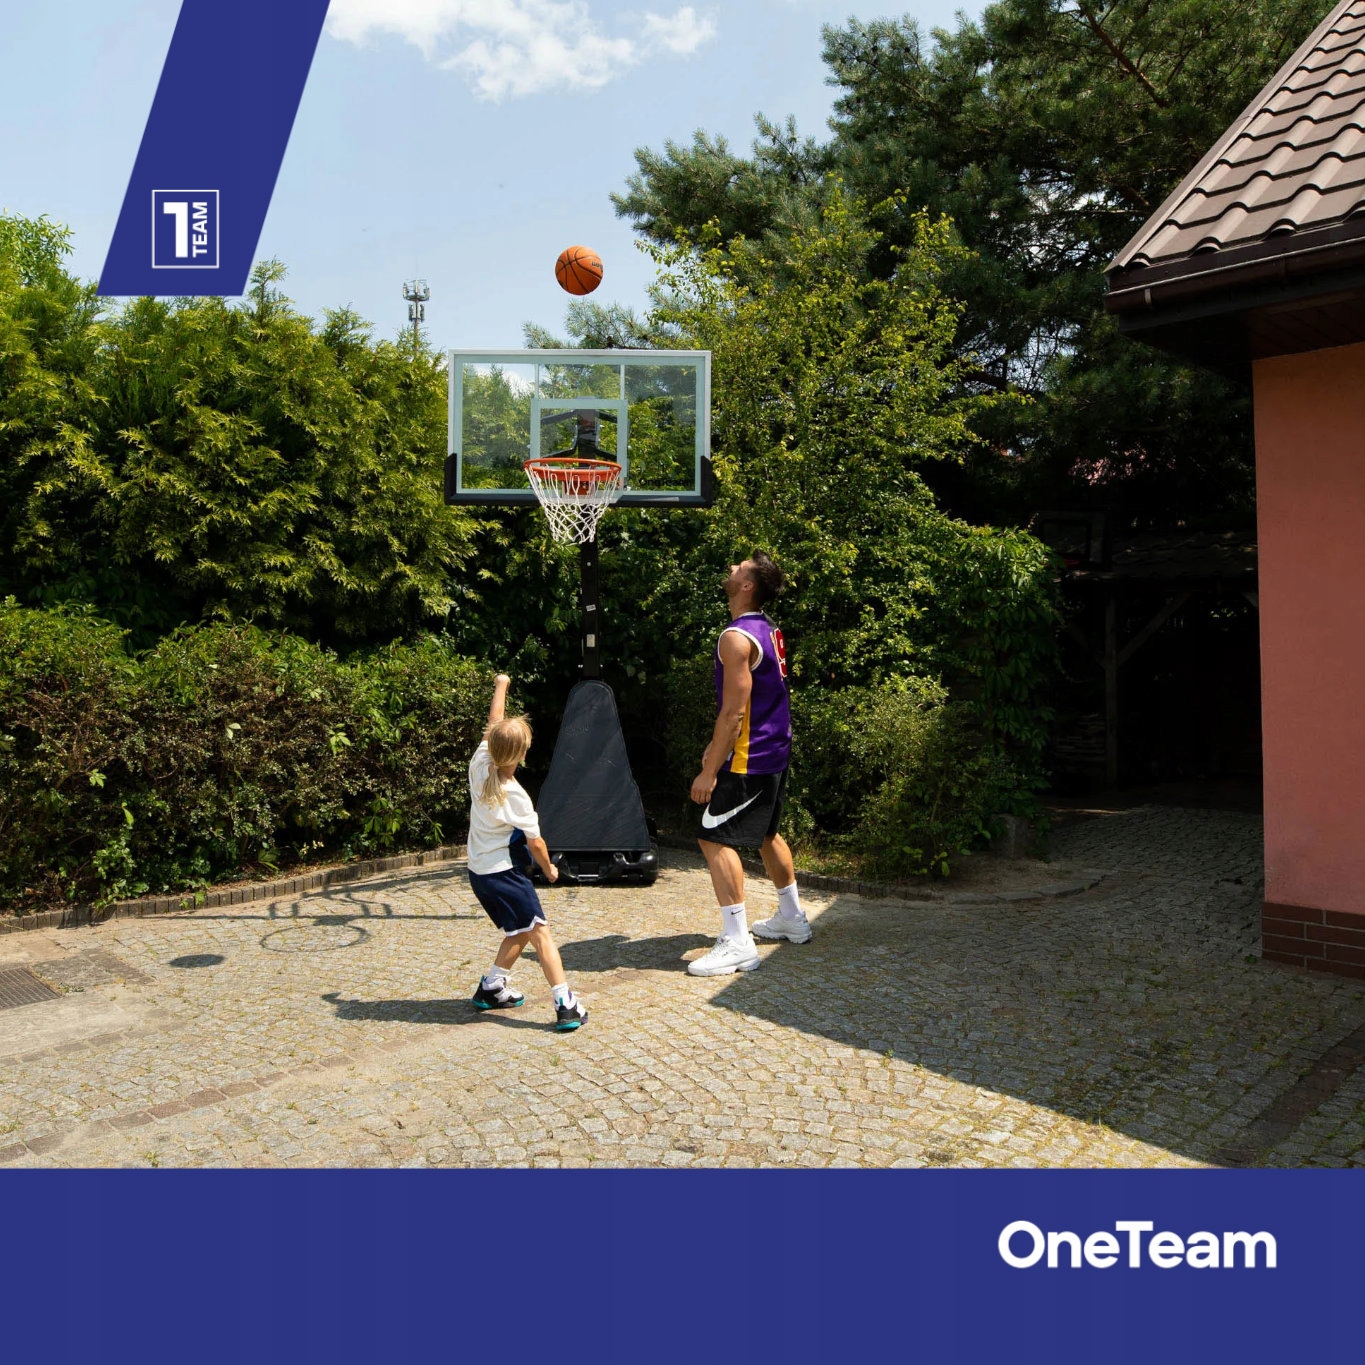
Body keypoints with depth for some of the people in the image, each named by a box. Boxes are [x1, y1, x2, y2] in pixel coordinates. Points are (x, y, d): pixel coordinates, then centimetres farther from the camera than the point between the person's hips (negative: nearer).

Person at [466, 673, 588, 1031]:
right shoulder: (515, 796, -21)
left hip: (479, 870, 8)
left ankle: (491, 988, 25)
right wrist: (549, 868, 7)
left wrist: (500, 686, 25)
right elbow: (535, 843, -11)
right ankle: (565, 1004, -15)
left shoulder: (480, 763, -6)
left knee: (518, 932, 20)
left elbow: (493, 724, 11)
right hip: (504, 873, -8)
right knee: (539, 933, -9)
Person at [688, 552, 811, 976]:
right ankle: (792, 918, 36)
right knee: (766, 834, 23)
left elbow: (734, 712, -23)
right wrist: (717, 747, 23)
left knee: (716, 839, -7)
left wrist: (709, 771, -19)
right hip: (774, 753, 10)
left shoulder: (737, 638, -20)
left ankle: (737, 943, -6)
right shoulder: (769, 631, 11)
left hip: (748, 761, -10)